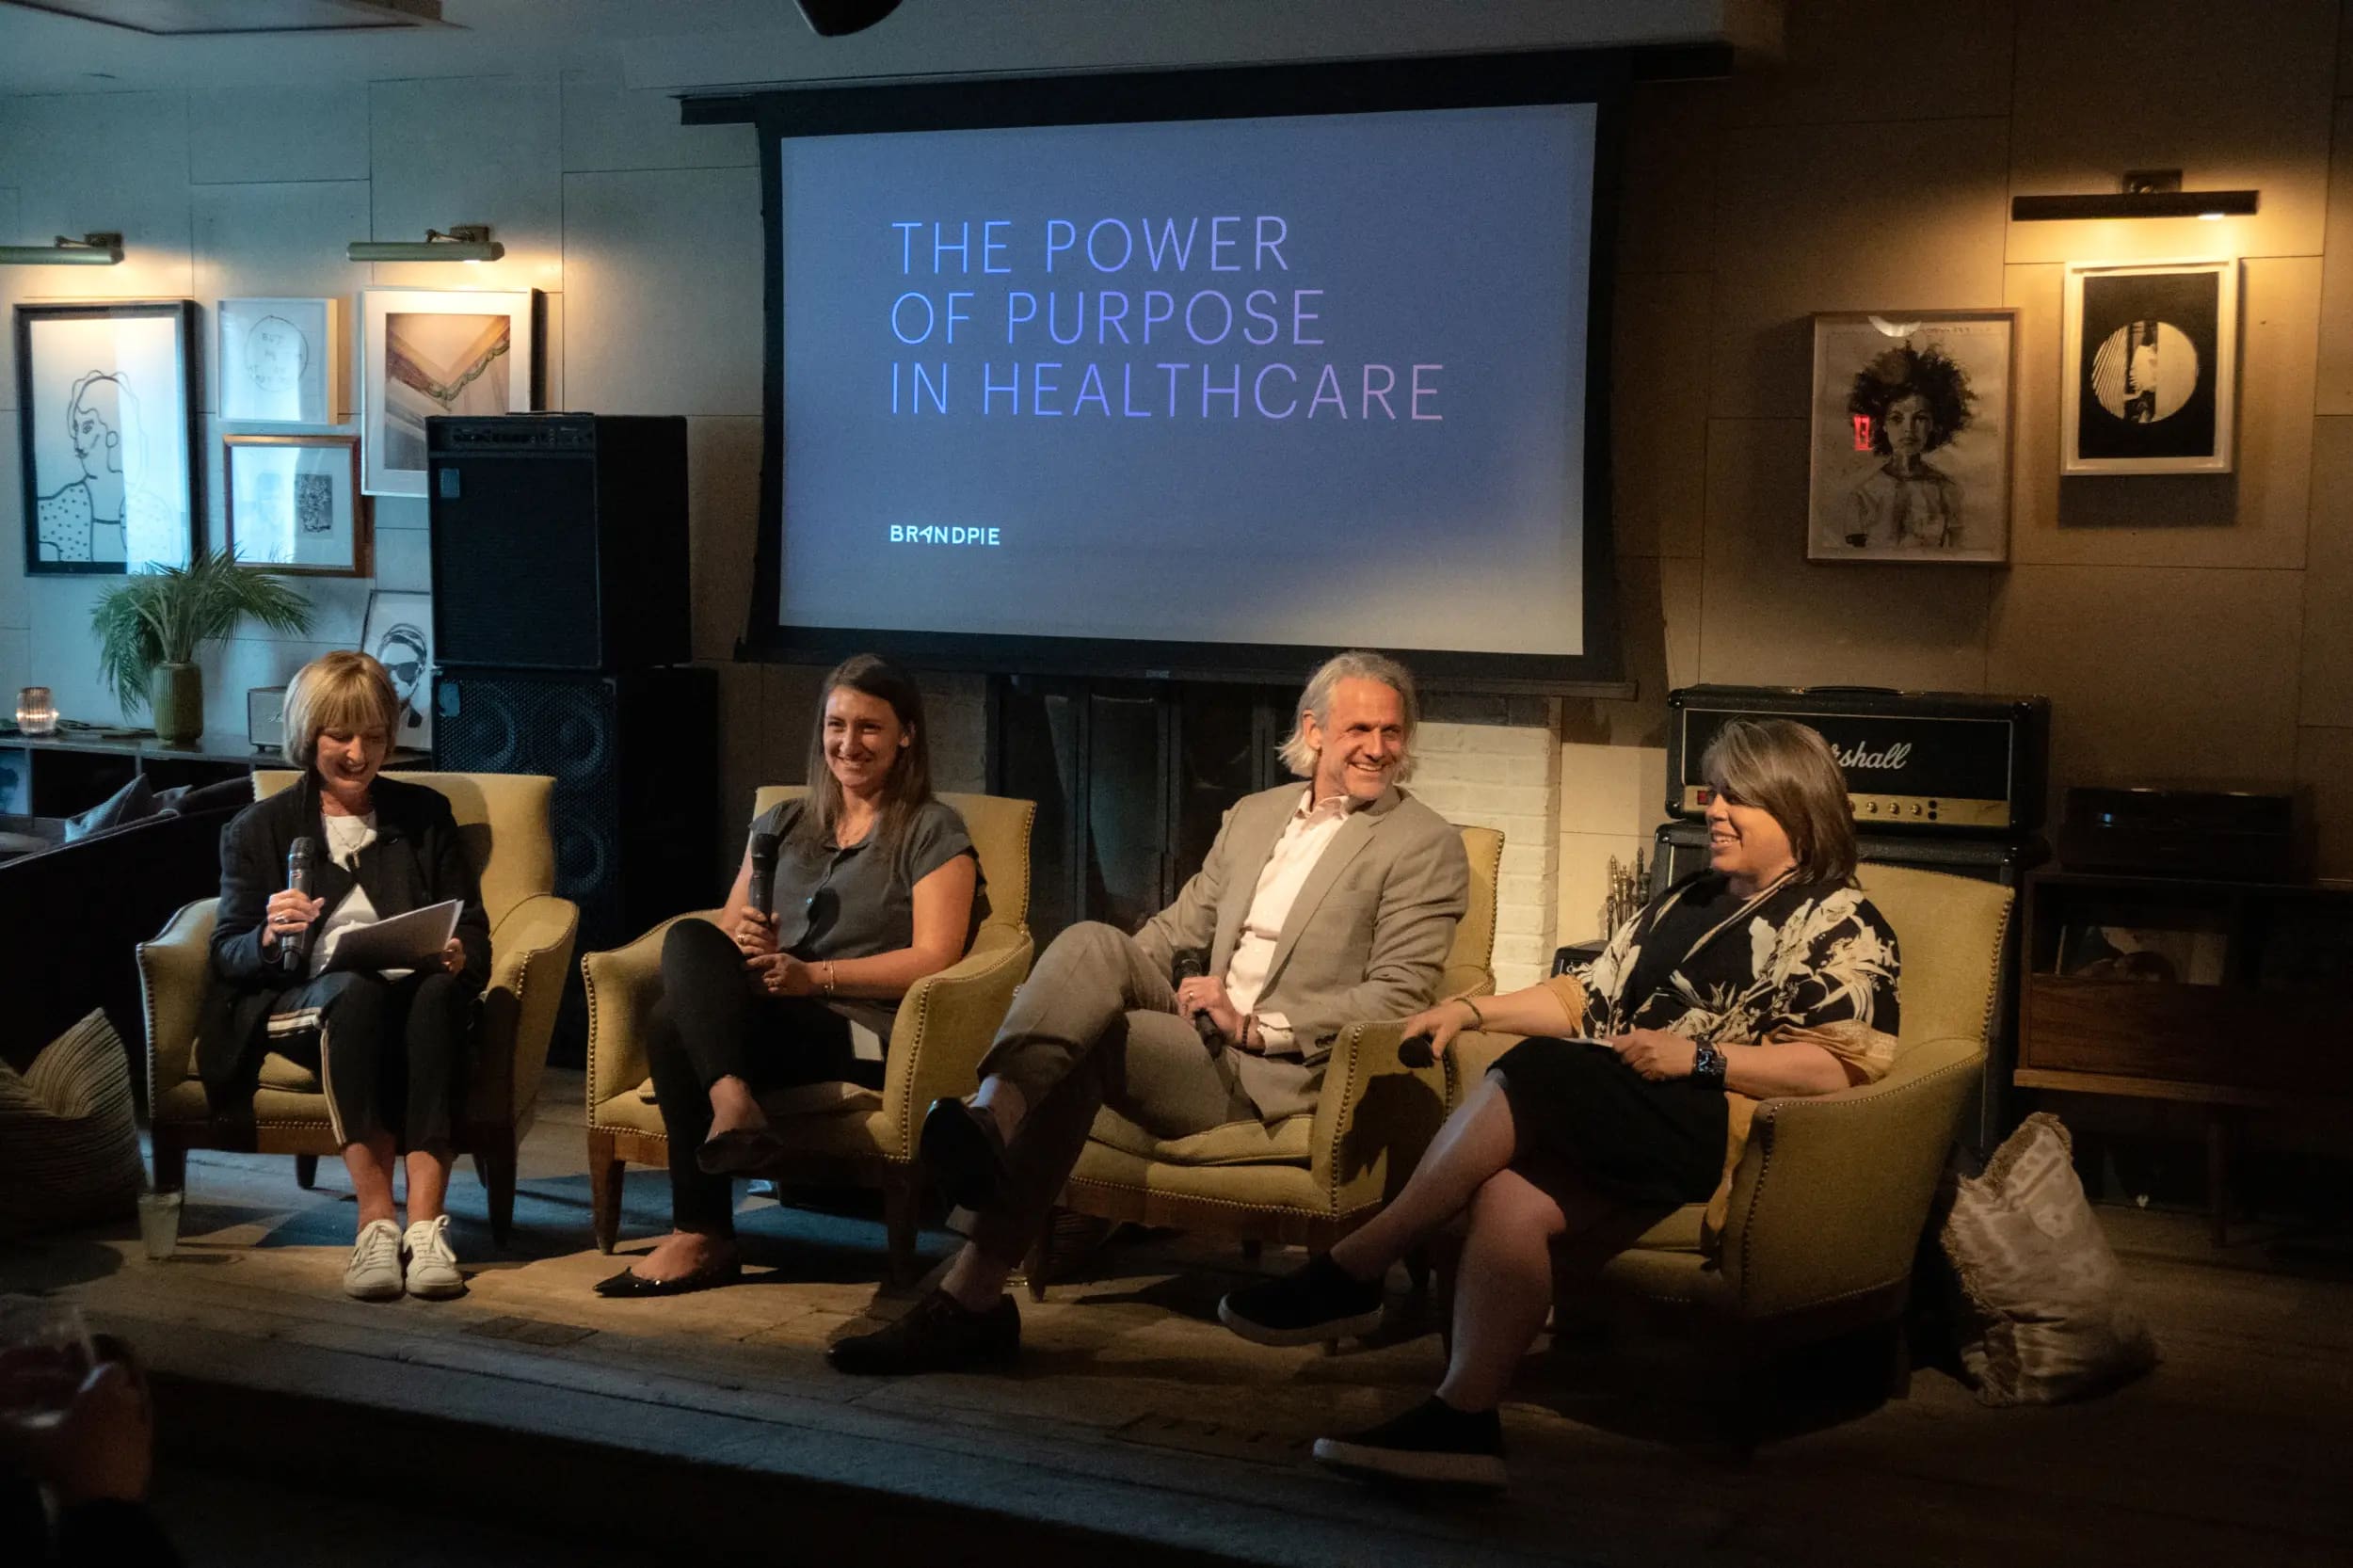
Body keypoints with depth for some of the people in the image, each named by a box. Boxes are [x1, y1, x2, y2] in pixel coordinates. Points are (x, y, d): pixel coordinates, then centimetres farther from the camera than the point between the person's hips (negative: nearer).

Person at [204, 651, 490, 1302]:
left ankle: (425, 1224, -44)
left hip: (415, 997, 1)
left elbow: (473, 932, 16)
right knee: (359, 988, -38)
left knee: (438, 992, -36)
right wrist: (269, 938, -15)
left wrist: (458, 956, -9)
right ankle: (375, 1221, -41)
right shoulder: (258, 828, 17)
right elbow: (227, 953, 9)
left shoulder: (424, 814, 22)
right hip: (298, 1007, -1)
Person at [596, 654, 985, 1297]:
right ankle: (732, 1104, -41)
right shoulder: (782, 825, 24)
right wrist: (745, 945, -6)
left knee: (673, 1023, -29)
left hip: (864, 1034, -5)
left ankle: (702, 1238, -31)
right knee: (690, 939, -28)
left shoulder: (933, 832, 7)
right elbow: (728, 930, 20)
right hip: (758, 1017, 5)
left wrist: (812, 974, -15)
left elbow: (934, 959, -6)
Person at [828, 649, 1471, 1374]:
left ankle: (973, 1293, -33)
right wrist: (1107, 978, 3)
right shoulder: (1254, 815, 22)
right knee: (1092, 941, -25)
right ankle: (988, 1119, -49)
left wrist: (1255, 1025, -14)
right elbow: (1179, 926, 24)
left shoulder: (1425, 844, 2)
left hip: (1280, 1067, -5)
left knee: (1081, 1047, -27)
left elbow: (1398, 997, -7)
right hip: (1203, 1033, 5)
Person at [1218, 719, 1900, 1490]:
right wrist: (1473, 1010, 14)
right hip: (1615, 1122, 7)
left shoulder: (1842, 927, 5)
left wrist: (1699, 1059, -16)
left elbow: (1839, 1065, -9)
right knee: (1507, 1198, -29)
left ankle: (1350, 1273, -26)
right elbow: (1589, 997, 28)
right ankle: (1462, 1420, -32)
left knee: (1530, 1073, -30)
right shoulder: (1685, 902, 29)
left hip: (1722, 1126, -7)